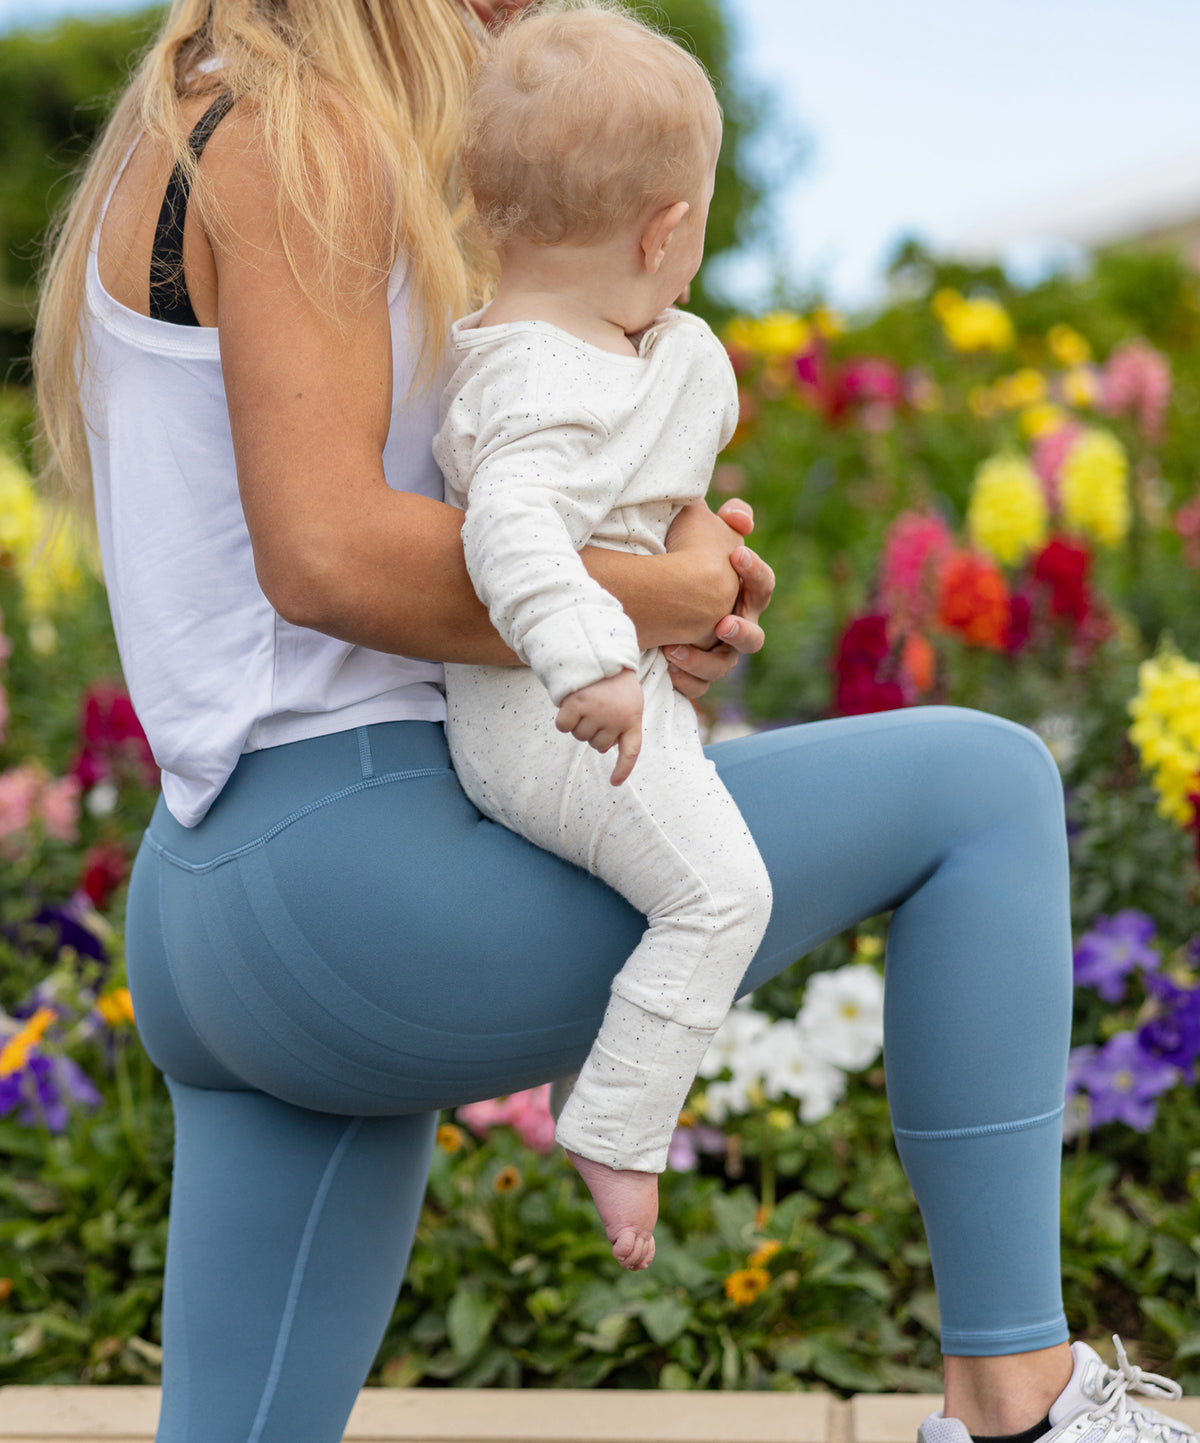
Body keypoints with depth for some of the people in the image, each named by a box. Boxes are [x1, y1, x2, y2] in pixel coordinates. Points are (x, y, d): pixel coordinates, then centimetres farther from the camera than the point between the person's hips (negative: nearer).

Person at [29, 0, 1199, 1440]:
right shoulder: (301, 142, -9)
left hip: (220, 926, 10)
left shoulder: (175, 190, 23)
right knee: (984, 786, 2)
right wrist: (668, 594, -9)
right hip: (380, 885, -10)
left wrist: (642, 598, 5)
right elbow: (324, 558, -23)